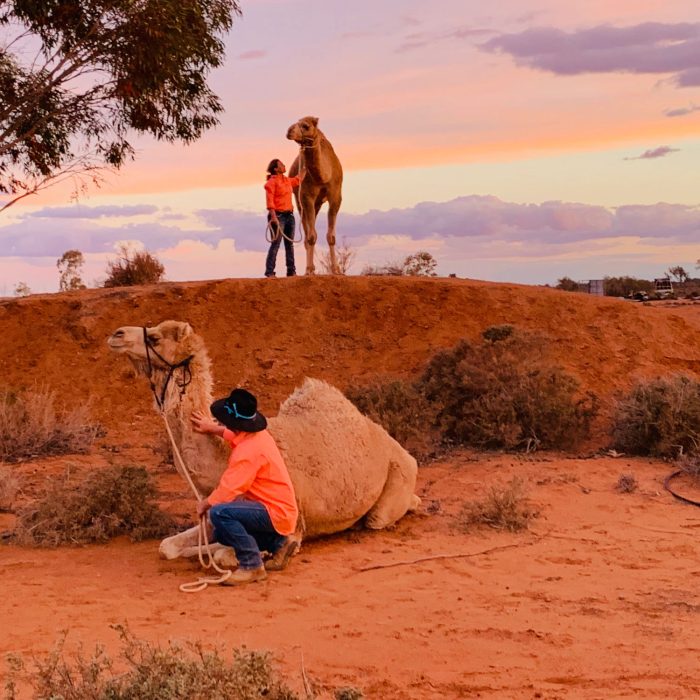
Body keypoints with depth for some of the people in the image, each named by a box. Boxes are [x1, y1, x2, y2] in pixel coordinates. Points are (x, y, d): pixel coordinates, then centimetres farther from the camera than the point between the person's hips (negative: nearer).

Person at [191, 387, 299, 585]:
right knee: (221, 534, 19)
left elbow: (226, 492, -24)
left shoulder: (248, 451, -26)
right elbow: (236, 434, 32)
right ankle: (278, 543, 16)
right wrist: (211, 427, 32)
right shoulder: (257, 434, 3)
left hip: (275, 514, -10)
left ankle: (251, 565, -16)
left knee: (219, 512, -27)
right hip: (281, 510, 10)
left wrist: (204, 504, -6)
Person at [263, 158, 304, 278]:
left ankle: (291, 271, 12)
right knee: (275, 244, -9)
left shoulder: (287, 180, 16)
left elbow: (298, 180, 38)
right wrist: (273, 216, -22)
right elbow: (269, 201, -15)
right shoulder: (272, 182, -8)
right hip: (278, 215, -8)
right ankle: (269, 272, -7)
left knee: (289, 243, 8)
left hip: (289, 215, 8)